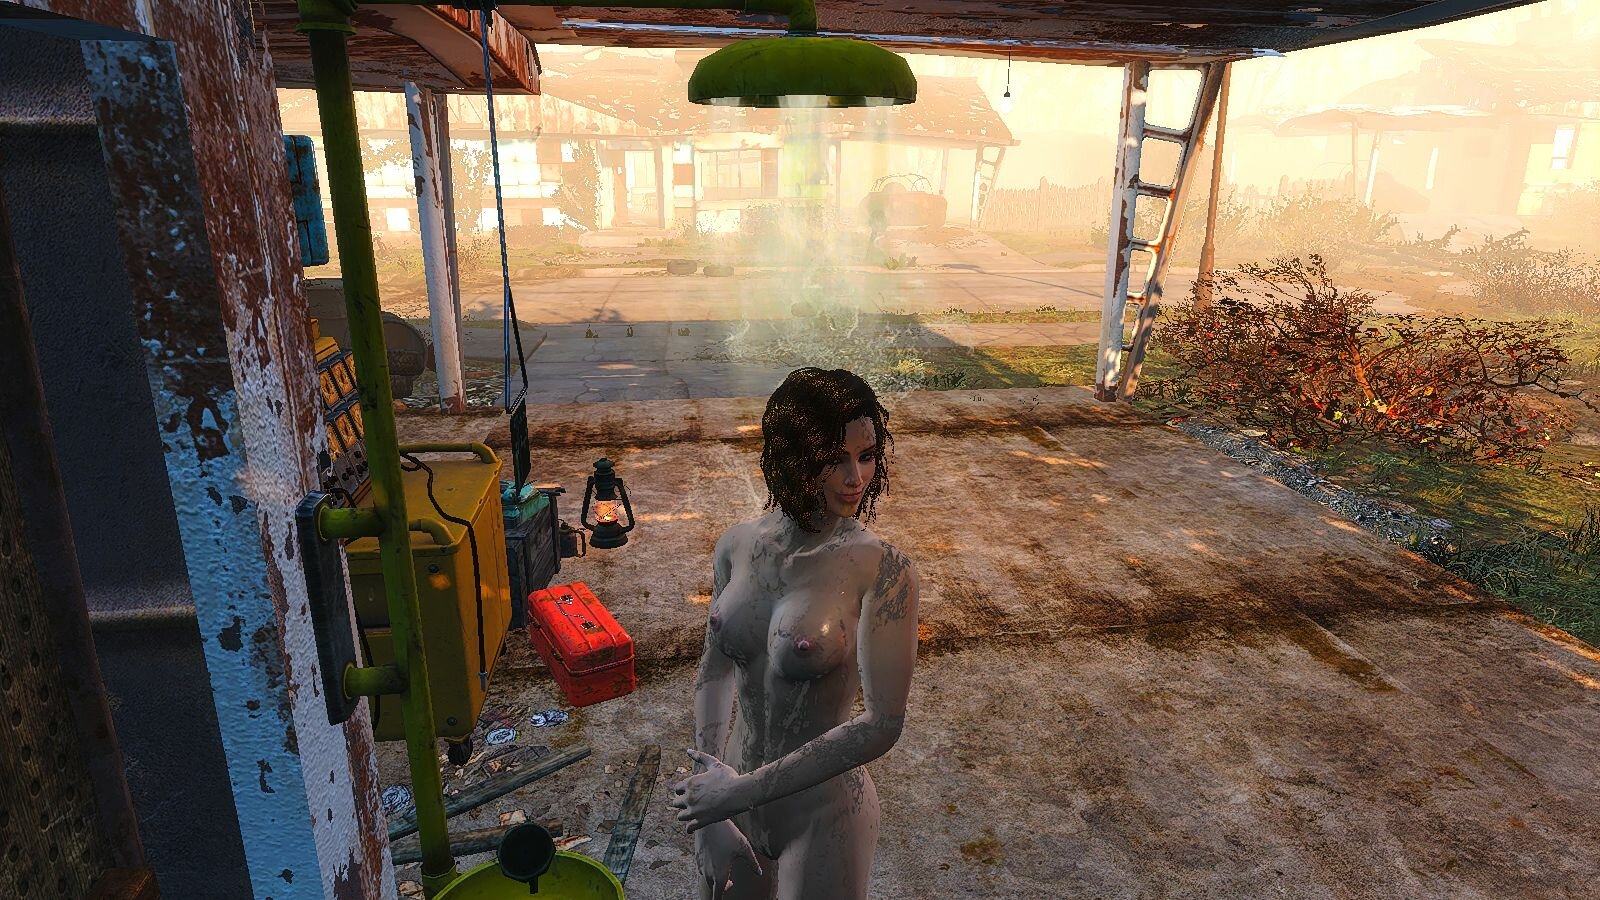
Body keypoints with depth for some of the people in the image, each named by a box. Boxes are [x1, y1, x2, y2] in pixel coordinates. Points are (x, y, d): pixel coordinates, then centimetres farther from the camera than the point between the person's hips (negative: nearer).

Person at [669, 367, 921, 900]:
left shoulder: (883, 571, -22)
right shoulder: (737, 546, -8)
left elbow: (882, 724, -22)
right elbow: (715, 673, 0)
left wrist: (745, 790, -18)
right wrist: (709, 815, -5)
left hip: (822, 814, -4)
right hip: (734, 798, 4)